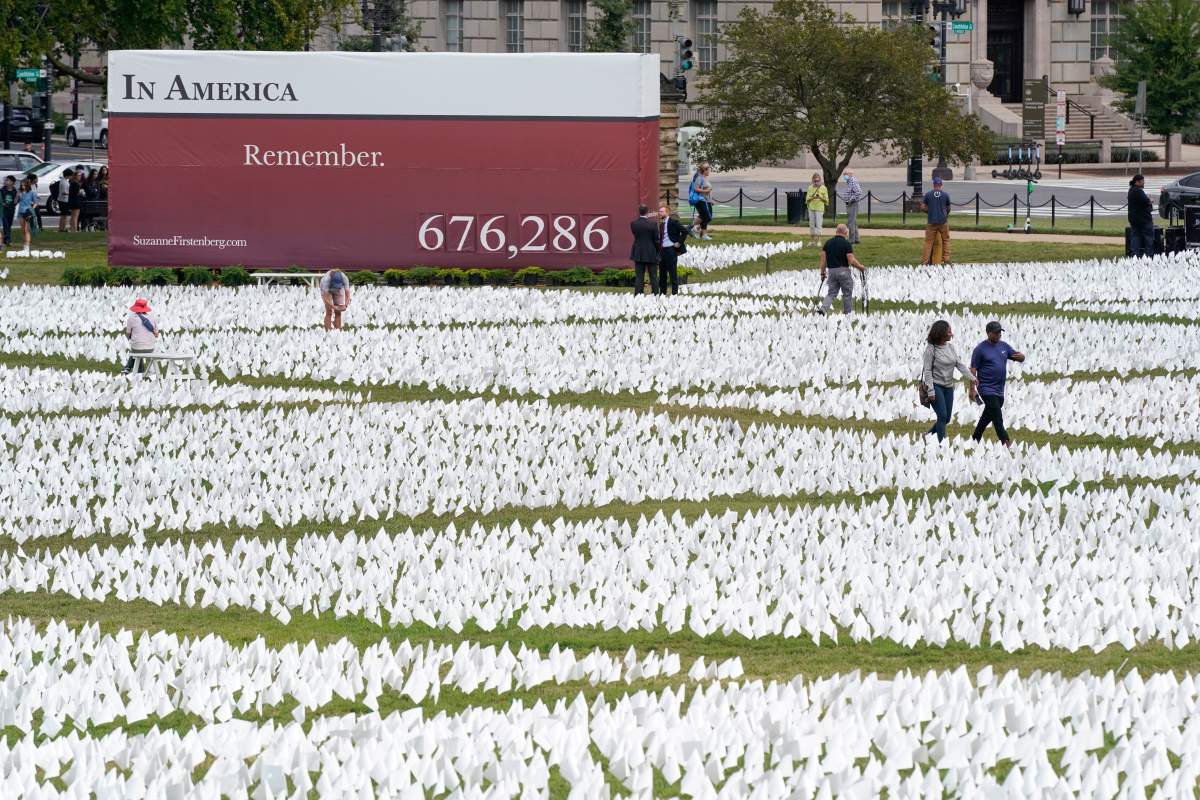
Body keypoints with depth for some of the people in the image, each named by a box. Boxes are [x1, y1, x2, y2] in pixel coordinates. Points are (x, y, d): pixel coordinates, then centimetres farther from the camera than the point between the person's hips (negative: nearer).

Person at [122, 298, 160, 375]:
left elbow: (128, 334, 0)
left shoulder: (131, 318, -8)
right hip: (150, 349, 3)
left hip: (137, 348, -3)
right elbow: (156, 335, 7)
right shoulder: (152, 318, 2)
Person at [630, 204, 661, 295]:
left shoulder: (633, 224, -6)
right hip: (651, 254, -2)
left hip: (638, 254, 2)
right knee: (653, 278, 6)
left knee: (639, 278, 5)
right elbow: (657, 240, -9)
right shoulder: (653, 224, -13)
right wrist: (658, 251, 8)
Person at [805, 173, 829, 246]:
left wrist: (820, 197, -16)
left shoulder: (823, 188, 0)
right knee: (812, 224, 6)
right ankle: (813, 240, 14)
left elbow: (826, 199, 1)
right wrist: (812, 197, -12)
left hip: (819, 209, -4)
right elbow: (807, 198, 7)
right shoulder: (810, 188, 9)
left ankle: (819, 241, -2)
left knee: (818, 224, -7)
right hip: (811, 208, 4)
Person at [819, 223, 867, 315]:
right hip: (843, 271, -4)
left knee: (831, 293, 8)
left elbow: (823, 259, 3)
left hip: (831, 270, 4)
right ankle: (847, 313, 17)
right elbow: (851, 261, -15)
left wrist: (822, 273, 10)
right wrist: (861, 267, 1)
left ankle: (823, 309, -13)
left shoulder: (828, 243, 4)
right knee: (847, 294, 10)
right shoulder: (846, 244, -11)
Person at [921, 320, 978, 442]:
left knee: (946, 418, 9)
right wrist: (930, 390, -18)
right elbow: (927, 370, -13)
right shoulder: (931, 349, -12)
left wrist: (972, 378, -8)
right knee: (942, 416, -13)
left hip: (948, 386, 6)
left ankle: (928, 435, 28)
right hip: (936, 386, -6)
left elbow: (960, 364, 4)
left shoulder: (950, 347, 6)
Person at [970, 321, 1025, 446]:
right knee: (997, 417, -13)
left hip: (999, 390, 6)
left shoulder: (1004, 346, 11)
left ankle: (975, 439, 30)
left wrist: (1021, 356, -13)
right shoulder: (981, 349, -6)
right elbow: (973, 369, -6)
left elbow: (1020, 358, 12)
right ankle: (1006, 443, -18)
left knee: (988, 416, 16)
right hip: (987, 389, -6)